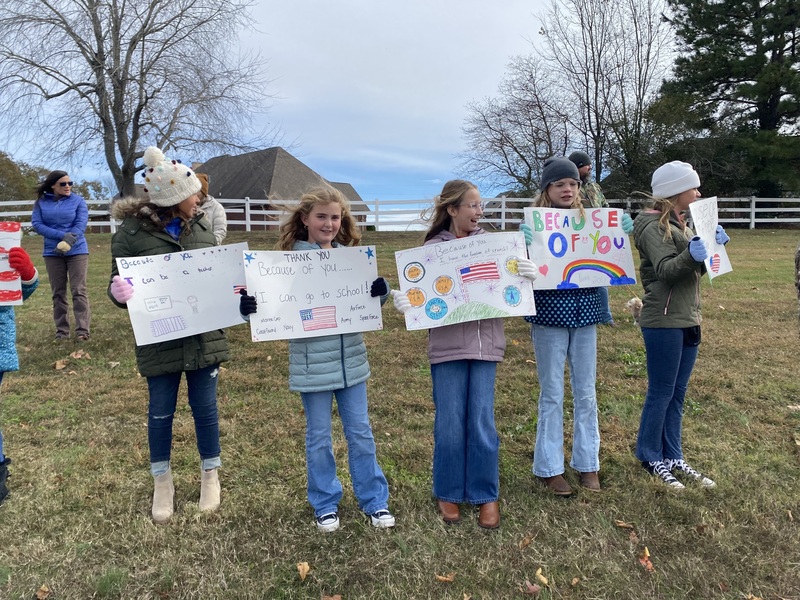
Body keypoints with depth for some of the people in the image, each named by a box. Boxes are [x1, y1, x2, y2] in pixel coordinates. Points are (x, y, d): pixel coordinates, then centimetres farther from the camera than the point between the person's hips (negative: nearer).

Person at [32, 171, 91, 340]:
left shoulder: (78, 200, 0)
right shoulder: (41, 202, 2)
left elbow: (81, 224, -9)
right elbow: (36, 224, -5)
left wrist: (67, 243, -21)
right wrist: (62, 235, -18)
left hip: (77, 251, -2)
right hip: (52, 253, 2)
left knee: (78, 291, -5)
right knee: (58, 293, 7)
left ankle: (82, 330, -6)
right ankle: (61, 330, 15)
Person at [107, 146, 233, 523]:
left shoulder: (200, 225, 3)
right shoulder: (131, 232, -9)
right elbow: (119, 283, -4)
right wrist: (121, 293, -27)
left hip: (203, 337, 3)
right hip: (159, 340, -2)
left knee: (205, 408, 12)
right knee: (160, 413, 12)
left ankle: (210, 476, 33)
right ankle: (162, 484, 34)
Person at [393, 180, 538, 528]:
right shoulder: (432, 248, -2)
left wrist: (529, 275, -15)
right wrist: (404, 301, -23)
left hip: (485, 344, 2)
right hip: (446, 346, -1)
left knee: (482, 423, 7)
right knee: (449, 424, 7)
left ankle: (486, 495, 25)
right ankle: (449, 493, 27)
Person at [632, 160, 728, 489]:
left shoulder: (679, 223, 16)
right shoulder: (653, 226, -11)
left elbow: (698, 268, 18)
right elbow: (665, 270, -21)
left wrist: (712, 246, 1)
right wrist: (691, 254, -38)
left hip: (687, 319, 9)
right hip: (663, 321, -9)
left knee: (677, 393, 13)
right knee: (661, 393, -1)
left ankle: (672, 457, 22)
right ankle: (651, 458, 12)